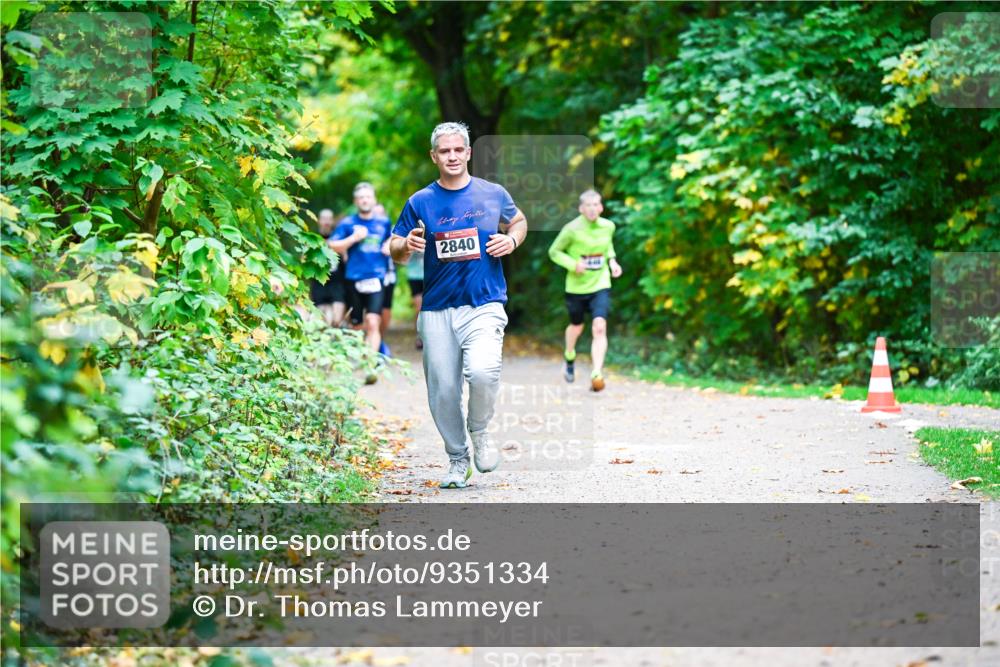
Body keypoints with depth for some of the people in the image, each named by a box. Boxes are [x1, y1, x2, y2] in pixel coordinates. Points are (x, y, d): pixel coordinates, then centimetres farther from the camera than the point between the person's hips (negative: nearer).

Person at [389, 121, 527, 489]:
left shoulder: (494, 194, 6)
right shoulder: (420, 202, 5)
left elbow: (519, 221, 24)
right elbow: (395, 252, 8)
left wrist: (512, 240, 2)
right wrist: (407, 245, -15)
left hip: (484, 305, -1)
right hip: (437, 310, 2)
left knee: (482, 371, -25)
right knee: (443, 390, 2)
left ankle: (479, 431, 4)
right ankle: (457, 460, 22)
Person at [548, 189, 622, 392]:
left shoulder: (608, 226, -3)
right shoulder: (572, 229, -15)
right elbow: (554, 252, -5)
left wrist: (612, 261, 3)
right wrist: (573, 264, -20)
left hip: (600, 286, 1)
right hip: (576, 286, -1)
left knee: (599, 327, -18)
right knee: (577, 327, 18)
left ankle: (597, 374, -21)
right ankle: (569, 359, 49)